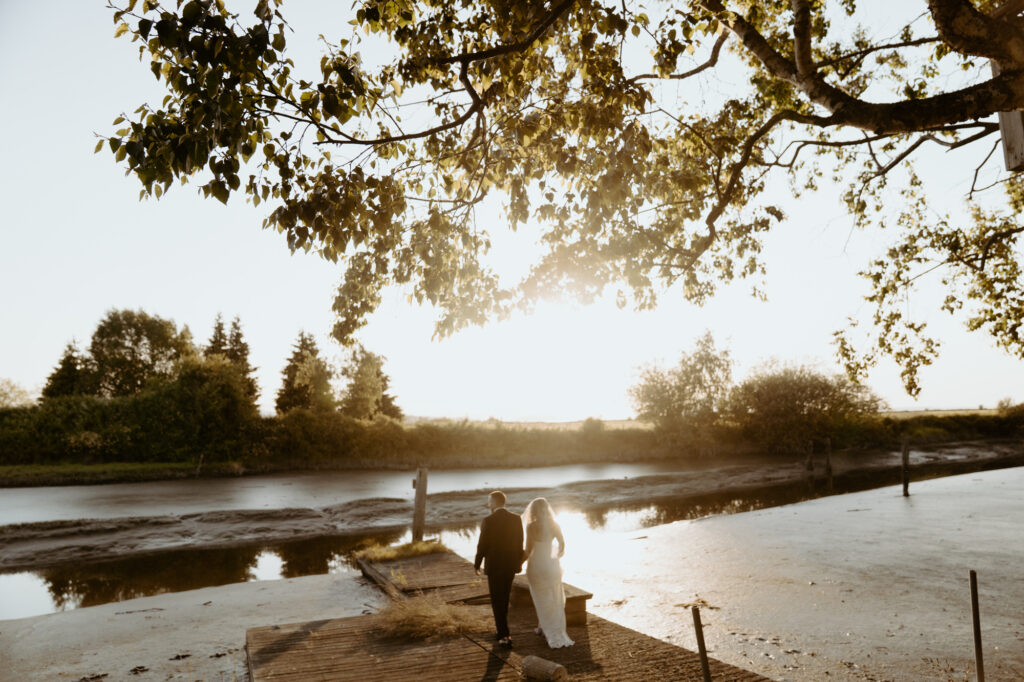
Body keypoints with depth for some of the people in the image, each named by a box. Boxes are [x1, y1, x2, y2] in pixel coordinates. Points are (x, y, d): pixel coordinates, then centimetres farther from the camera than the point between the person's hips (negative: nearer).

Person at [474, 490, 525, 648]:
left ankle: (505, 636, 1)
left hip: (494, 566, -5)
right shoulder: (516, 519, -3)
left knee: (497, 601, 5)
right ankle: (502, 626, 38)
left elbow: (482, 545, -12)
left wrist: (477, 564, 2)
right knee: (505, 598, 22)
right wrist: (519, 562, 17)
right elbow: (520, 543, 4)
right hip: (511, 565, 5)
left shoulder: (488, 521, -17)